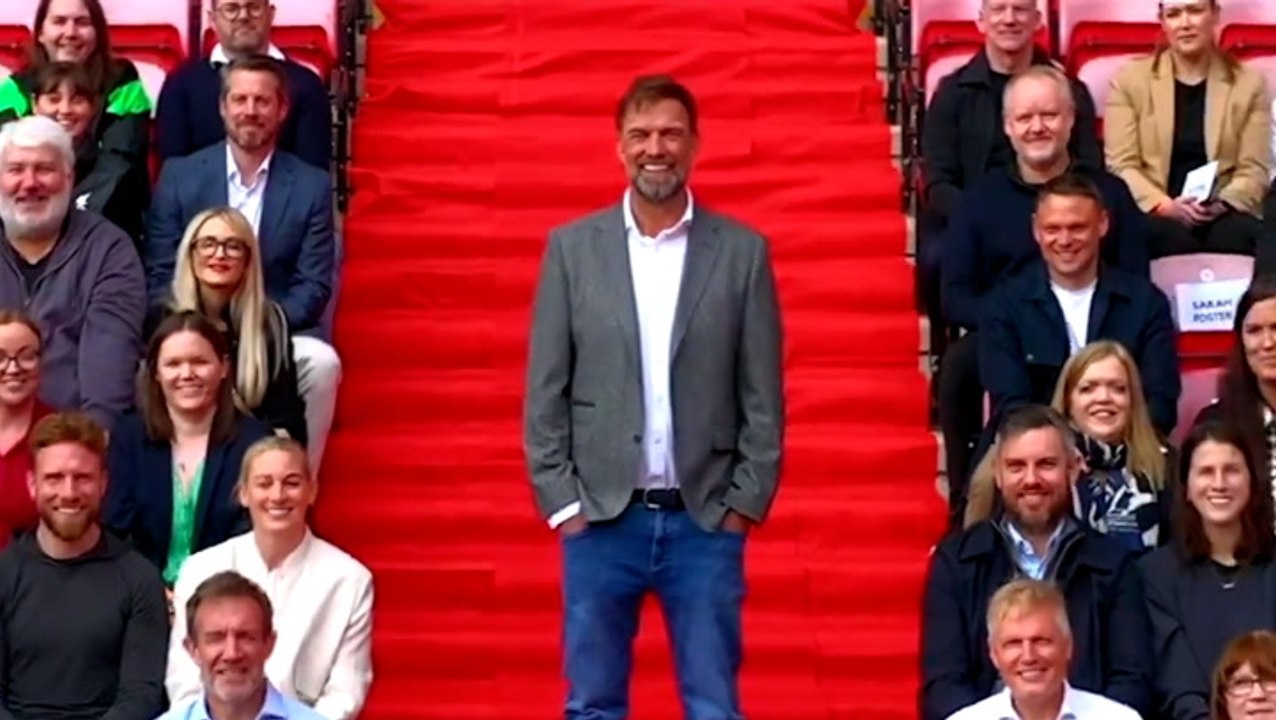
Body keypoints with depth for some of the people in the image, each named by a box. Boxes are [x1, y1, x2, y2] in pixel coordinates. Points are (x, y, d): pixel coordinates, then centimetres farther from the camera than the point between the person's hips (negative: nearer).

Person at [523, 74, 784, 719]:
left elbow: (763, 396, 2)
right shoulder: (572, 248, 3)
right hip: (599, 518, 1)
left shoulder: (743, 251, 2)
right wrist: (561, 500, -3)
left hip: (706, 520, 0)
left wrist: (744, 502, -3)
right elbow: (545, 391, 3)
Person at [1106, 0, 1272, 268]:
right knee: (1172, 239, -35)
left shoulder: (1249, 82, 10)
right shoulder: (1130, 79, 7)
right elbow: (1121, 165, 0)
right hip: (1154, 214, -1)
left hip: (1224, 216, 1)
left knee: (1236, 237, -34)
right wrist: (1165, 206, -17)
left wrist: (1222, 203, -16)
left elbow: (1254, 168, 5)